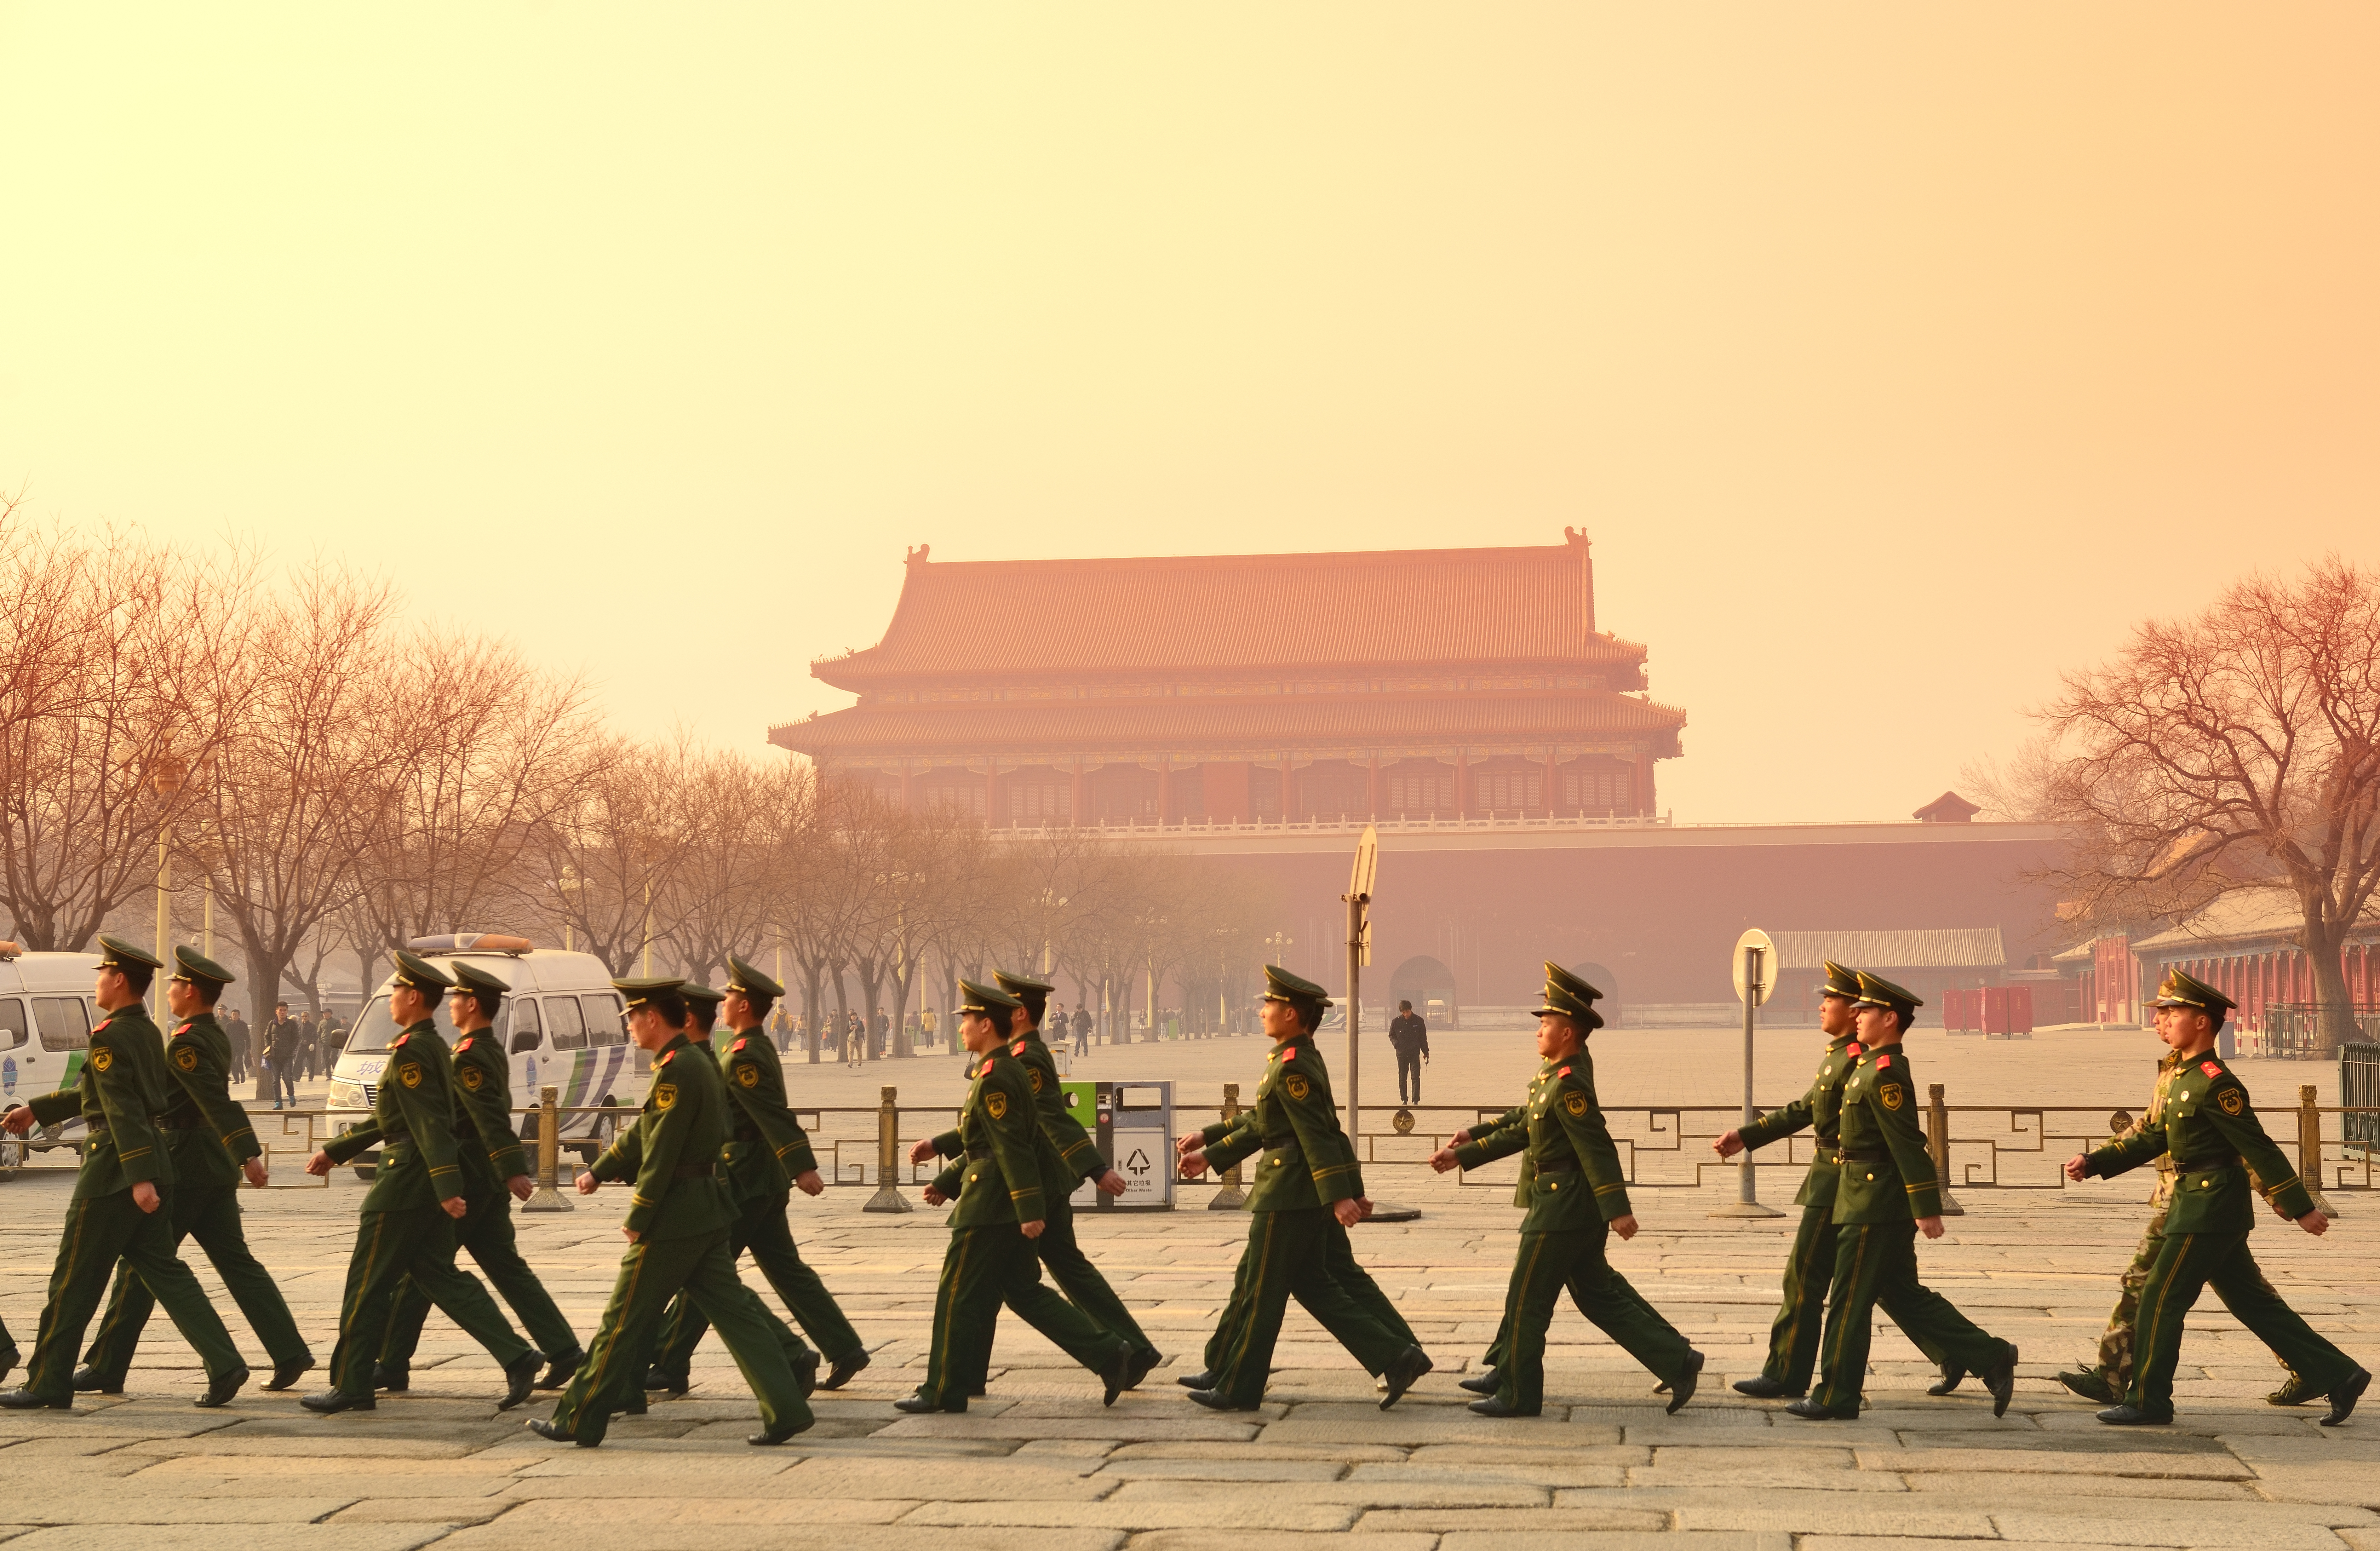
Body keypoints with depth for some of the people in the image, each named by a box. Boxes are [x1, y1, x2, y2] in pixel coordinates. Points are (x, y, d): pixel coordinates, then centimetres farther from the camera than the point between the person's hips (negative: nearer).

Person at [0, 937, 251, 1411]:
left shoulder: (109, 1038, -15)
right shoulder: (148, 1033, 15)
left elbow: (123, 1110, -23)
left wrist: (139, 1178, -29)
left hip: (114, 1171, -9)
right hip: (154, 1168, 9)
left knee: (75, 1279, 2)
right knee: (162, 1270, 9)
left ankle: (48, 1383, 10)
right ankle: (224, 1367, 0)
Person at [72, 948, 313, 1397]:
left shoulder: (187, 1043, -16)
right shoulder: (215, 1036, 14)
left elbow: (217, 1102, -27)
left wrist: (247, 1154, -36)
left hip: (184, 1169, -9)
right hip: (216, 1169, 9)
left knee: (141, 1266, 1)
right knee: (236, 1263, 7)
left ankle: (106, 1369, 8)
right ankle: (290, 1353, 1)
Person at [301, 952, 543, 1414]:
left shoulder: (411, 1052, -16)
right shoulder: (434, 1046, 15)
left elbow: (430, 1124, -25)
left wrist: (448, 1189, -30)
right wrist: (335, 1150, 27)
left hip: (406, 1183, -10)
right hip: (429, 1185, 10)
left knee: (368, 1284, 1)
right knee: (439, 1276, 12)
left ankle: (351, 1385, 9)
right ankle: (516, 1358, 3)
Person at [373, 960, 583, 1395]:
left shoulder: (468, 1058, -17)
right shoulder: (492, 1051, 14)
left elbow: (492, 1118, -27)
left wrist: (513, 1170, -36)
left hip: (465, 1180, -9)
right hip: (489, 1181, 9)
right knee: (507, 1269, 9)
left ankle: (392, 1367, 7)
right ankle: (564, 1352, 4)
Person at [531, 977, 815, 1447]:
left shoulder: (675, 1072, -18)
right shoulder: (700, 1065, 14)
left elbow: (661, 1154, -19)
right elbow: (643, 1134, 21)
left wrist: (636, 1220, -14)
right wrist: (599, 1172, 18)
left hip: (674, 1216, -9)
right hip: (707, 1212, 9)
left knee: (625, 1318, 1)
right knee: (733, 1309, 8)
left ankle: (579, 1420, 10)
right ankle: (786, 1411, 4)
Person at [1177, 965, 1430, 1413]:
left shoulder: (1292, 1068, -17)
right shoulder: (1302, 1059, 15)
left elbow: (1316, 1134, -23)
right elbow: (1260, 1124, 22)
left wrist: (1339, 1197, -28)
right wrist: (1210, 1156, 24)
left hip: (1289, 1195, -10)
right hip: (1307, 1195, 10)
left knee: (1261, 1292, 1)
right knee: (1312, 1287, 13)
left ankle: (1239, 1389, 12)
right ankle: (1397, 1359, 8)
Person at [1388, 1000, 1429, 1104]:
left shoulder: (1419, 1021, 0)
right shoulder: (1396, 1022, 1)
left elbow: (1423, 1038, 9)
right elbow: (1391, 1035, 12)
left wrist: (1426, 1052, 10)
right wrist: (1396, 1043, -9)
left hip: (1415, 1053, -1)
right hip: (1401, 1054, 1)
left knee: (1416, 1077, -9)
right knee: (1402, 1077, 6)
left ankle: (1416, 1100, -8)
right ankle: (1404, 1099, 16)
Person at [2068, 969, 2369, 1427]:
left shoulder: (2216, 1082, -17)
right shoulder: (2187, 1078, 13)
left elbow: (2259, 1148, -18)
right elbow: (2152, 1139, 18)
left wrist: (2301, 1209, -17)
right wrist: (2093, 1162, 9)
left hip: (2210, 1209, -10)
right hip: (2200, 1205, 10)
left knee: (2160, 1299, -4)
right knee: (2253, 1302, 13)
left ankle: (2148, 1402, 4)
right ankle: (2338, 1376, 16)